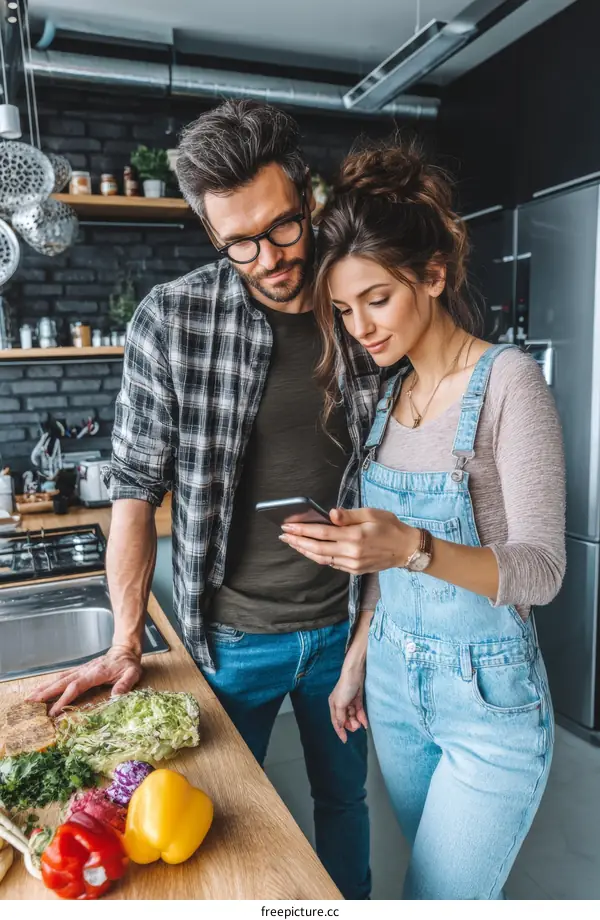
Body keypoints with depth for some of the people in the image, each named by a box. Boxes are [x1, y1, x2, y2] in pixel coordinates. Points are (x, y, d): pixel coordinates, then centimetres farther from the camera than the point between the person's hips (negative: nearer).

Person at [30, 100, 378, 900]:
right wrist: (126, 644, -6)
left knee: (344, 798, 25)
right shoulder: (171, 322, -15)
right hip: (232, 637, -2)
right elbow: (137, 491, -8)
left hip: (343, 626, 3)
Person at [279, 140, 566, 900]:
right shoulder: (391, 390, 4)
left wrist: (415, 548, -36)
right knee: (448, 881, 22)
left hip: (489, 694, -6)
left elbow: (541, 569, -20)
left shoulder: (508, 381, -16)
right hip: (394, 678, 6)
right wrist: (356, 659, 11)